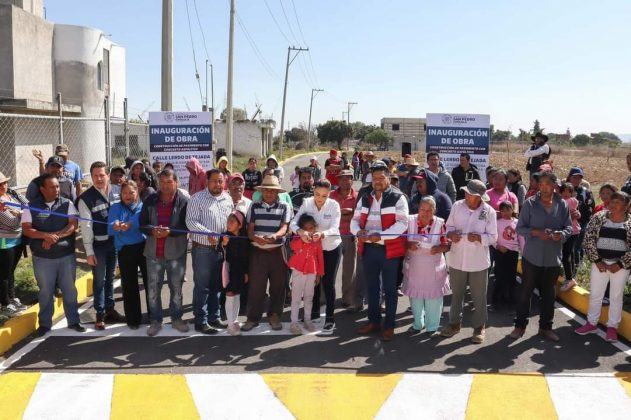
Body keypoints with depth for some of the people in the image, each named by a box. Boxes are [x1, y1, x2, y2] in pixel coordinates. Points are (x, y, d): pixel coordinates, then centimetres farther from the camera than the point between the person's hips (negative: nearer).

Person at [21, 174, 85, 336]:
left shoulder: (67, 204, 0)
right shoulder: (32, 206, -1)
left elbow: (73, 225, -9)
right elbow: (26, 229, -7)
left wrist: (55, 236, -20)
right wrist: (45, 235, -22)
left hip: (66, 255, 1)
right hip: (42, 257, 0)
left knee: (69, 289, 9)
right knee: (45, 291, 10)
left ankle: (73, 321, 21)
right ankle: (45, 323, 24)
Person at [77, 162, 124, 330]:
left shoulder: (117, 191, -1)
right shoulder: (86, 198, -11)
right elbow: (86, 227, -12)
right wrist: (89, 251, -13)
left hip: (114, 241, 4)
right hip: (98, 244, -4)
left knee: (110, 278, 17)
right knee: (99, 280, 4)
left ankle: (110, 310, 30)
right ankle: (100, 314, 17)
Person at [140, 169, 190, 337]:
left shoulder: (184, 202, -6)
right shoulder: (150, 200, 2)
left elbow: (188, 227, -10)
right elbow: (142, 224, 4)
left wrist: (169, 232, -24)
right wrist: (152, 230, -17)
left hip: (176, 252, -2)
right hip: (153, 252, 2)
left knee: (176, 288, 11)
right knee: (153, 289, 9)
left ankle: (176, 318, 28)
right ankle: (155, 321, 24)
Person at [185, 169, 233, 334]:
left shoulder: (228, 199, 9)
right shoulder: (197, 198, -8)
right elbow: (191, 221, -16)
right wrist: (208, 234, -27)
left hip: (222, 248, 6)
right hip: (203, 248, -5)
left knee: (217, 285, 15)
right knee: (202, 286, 1)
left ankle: (214, 317, 27)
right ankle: (201, 321, 11)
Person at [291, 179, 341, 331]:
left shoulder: (334, 205, -20)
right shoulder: (307, 203, -15)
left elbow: (334, 229, -29)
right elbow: (293, 222, -23)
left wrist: (322, 234, -50)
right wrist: (300, 231, -45)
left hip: (332, 248, -3)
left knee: (328, 283, -1)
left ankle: (330, 318, 12)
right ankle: (314, 312, 33)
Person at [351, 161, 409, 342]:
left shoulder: (397, 198, -7)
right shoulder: (364, 199, 11)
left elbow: (402, 223, -16)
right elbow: (355, 220, 11)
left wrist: (381, 236, -25)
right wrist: (358, 231, -13)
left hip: (389, 249, -5)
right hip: (368, 249, 5)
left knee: (389, 289, 6)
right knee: (372, 287, 16)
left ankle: (389, 326, 17)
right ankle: (374, 321, 30)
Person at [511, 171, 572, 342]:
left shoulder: (562, 205, 0)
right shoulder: (530, 203, -8)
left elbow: (569, 227, 2)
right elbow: (520, 228, -7)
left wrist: (561, 234, -20)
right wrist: (536, 232, -24)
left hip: (553, 257, 3)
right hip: (532, 256, -2)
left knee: (549, 294, 14)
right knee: (525, 292, 6)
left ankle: (545, 327, 28)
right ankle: (520, 325, 20)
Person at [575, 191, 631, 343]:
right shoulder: (598, 218, -2)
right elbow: (589, 239, -3)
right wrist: (597, 260, -9)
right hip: (600, 263, 1)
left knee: (616, 297, 9)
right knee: (595, 295, 9)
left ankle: (612, 327, 22)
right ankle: (591, 323, 25)